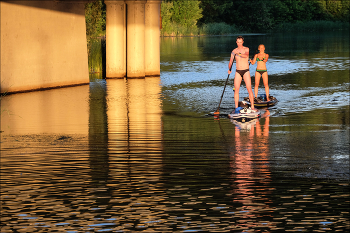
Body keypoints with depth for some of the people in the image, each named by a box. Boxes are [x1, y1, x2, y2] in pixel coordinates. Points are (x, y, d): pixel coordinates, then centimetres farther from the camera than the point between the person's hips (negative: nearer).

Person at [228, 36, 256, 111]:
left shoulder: (246, 49, -1)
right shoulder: (234, 51, 7)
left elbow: (246, 55, -24)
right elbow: (231, 62, 2)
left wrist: (239, 54, -42)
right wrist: (229, 69, -18)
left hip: (246, 71, -3)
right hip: (238, 72, 3)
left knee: (249, 89, -9)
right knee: (236, 90, -4)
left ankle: (252, 107, -7)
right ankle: (236, 107, 0)